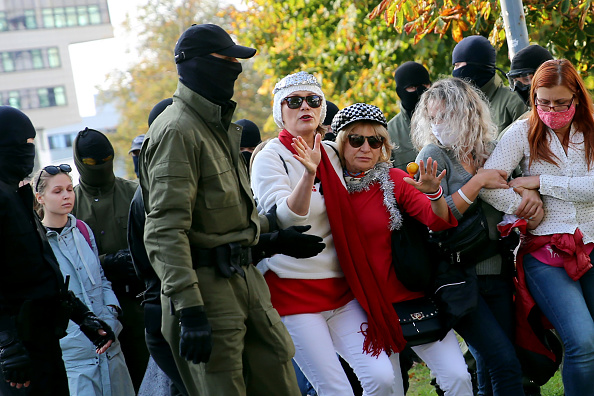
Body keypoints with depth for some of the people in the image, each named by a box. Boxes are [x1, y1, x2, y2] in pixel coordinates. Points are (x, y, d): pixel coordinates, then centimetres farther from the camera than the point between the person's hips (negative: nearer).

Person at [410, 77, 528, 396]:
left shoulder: (489, 152, 10)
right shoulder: (433, 155, -2)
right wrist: (478, 182, -13)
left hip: (498, 271, 5)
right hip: (460, 275, -5)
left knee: (491, 370, 6)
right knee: (505, 364, -12)